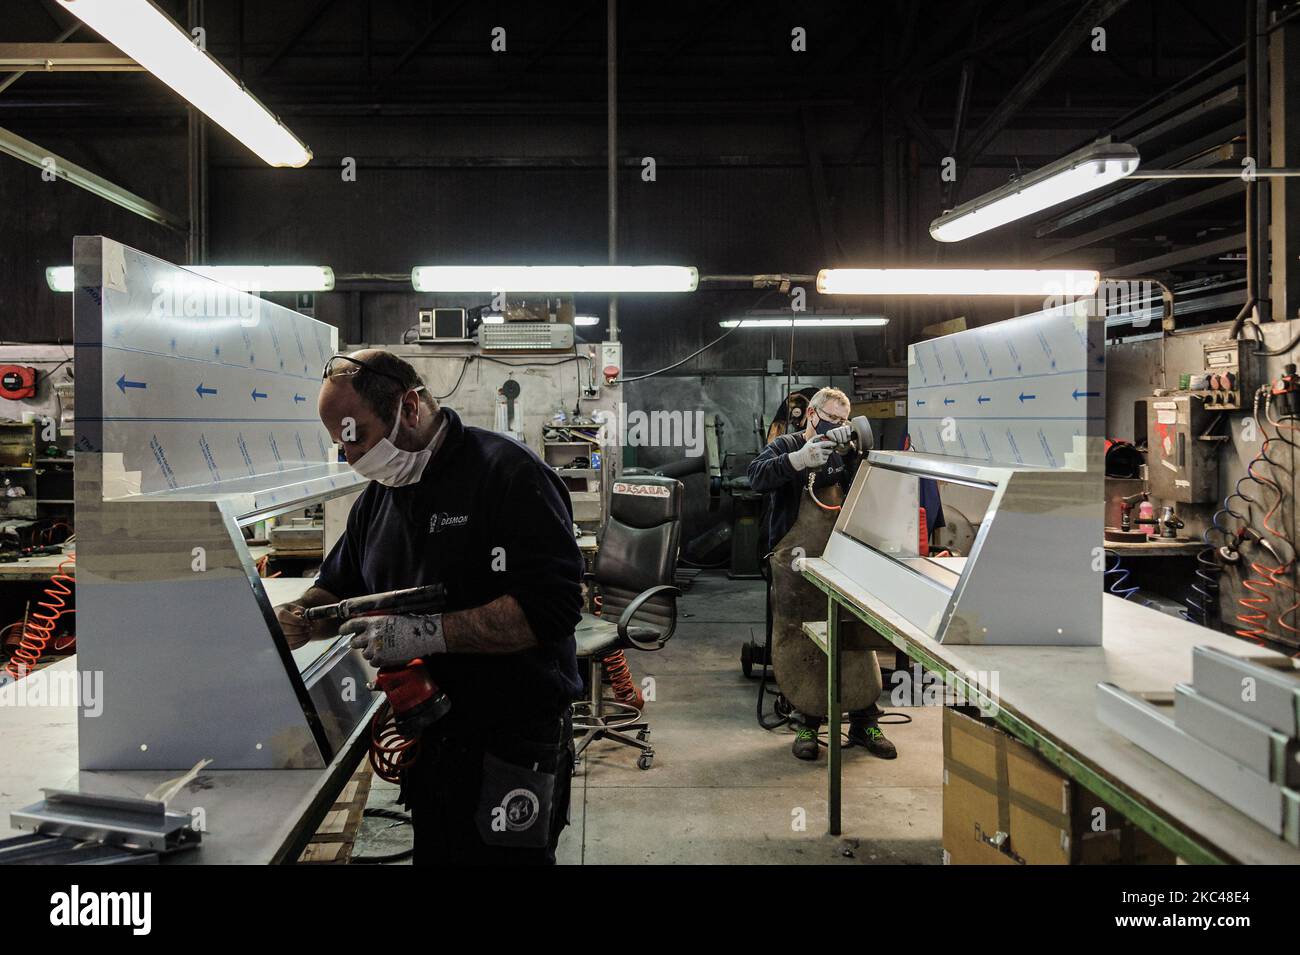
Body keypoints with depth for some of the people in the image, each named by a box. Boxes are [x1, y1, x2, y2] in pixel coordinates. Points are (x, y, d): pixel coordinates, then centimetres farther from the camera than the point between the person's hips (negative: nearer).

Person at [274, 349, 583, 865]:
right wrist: (297, 617, 0)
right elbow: (340, 587, 22)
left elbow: (551, 605, -26)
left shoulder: (506, 472, -16)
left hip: (513, 740, -7)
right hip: (428, 738, 7)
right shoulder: (377, 497, 10)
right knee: (433, 851, 18)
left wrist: (427, 633, -27)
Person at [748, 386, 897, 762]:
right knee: (800, 647, 3)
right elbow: (757, 478, -13)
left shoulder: (844, 452, 14)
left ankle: (864, 724, 12)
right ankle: (807, 724, 16)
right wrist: (799, 459, -28)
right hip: (796, 566, -3)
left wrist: (850, 452, -15)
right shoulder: (787, 446, 4)